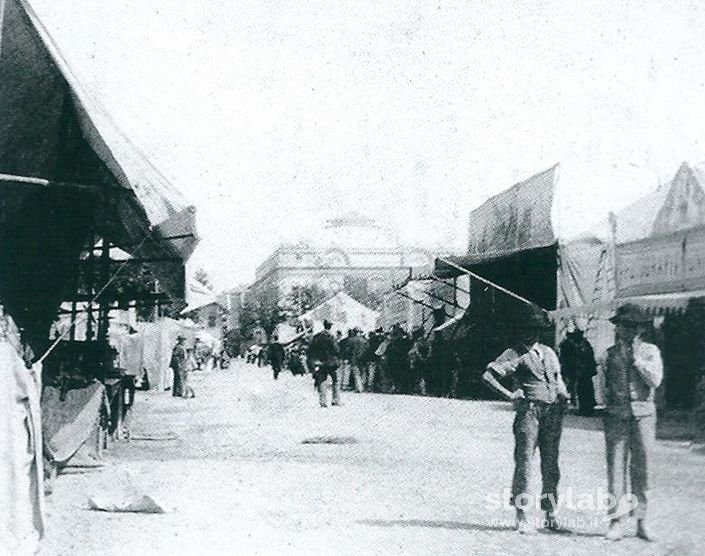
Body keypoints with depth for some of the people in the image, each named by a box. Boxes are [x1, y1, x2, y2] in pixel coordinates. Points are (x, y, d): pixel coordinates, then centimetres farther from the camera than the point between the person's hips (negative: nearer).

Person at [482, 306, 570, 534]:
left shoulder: (548, 352, 20)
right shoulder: (515, 354, 0)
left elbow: (558, 376, 32)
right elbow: (488, 375, -7)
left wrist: (563, 394, 13)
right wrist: (509, 394, -11)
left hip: (553, 411, 6)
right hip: (529, 411, -6)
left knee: (551, 464, 8)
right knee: (524, 462, -7)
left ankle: (550, 513, 17)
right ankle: (521, 516, -3)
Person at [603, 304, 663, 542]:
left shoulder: (650, 351, 6)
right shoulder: (611, 352, 10)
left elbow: (655, 380, -7)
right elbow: (603, 382, 17)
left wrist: (637, 358, -8)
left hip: (643, 414, -1)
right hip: (616, 415, 1)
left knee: (641, 468, 3)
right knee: (616, 467, -3)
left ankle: (641, 522, 11)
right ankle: (616, 522, -1)